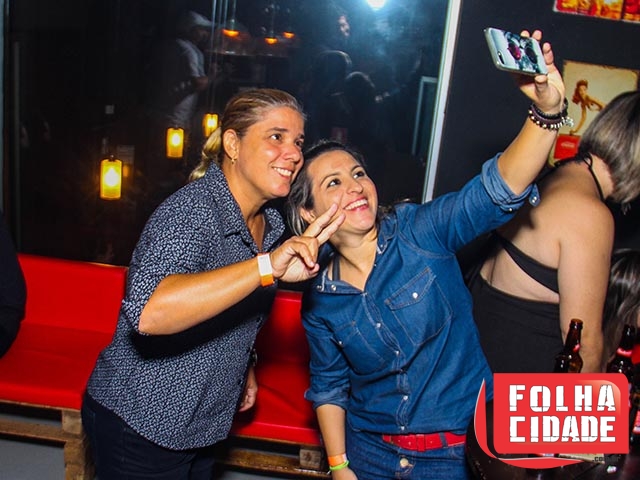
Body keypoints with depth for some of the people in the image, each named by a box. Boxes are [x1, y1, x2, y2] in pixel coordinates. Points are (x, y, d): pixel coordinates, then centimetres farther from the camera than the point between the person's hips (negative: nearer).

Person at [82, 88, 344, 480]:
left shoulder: (272, 223, 1)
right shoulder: (193, 210, -25)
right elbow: (147, 313, -43)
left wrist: (242, 365, 7)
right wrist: (268, 266, -47)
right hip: (139, 422, -7)